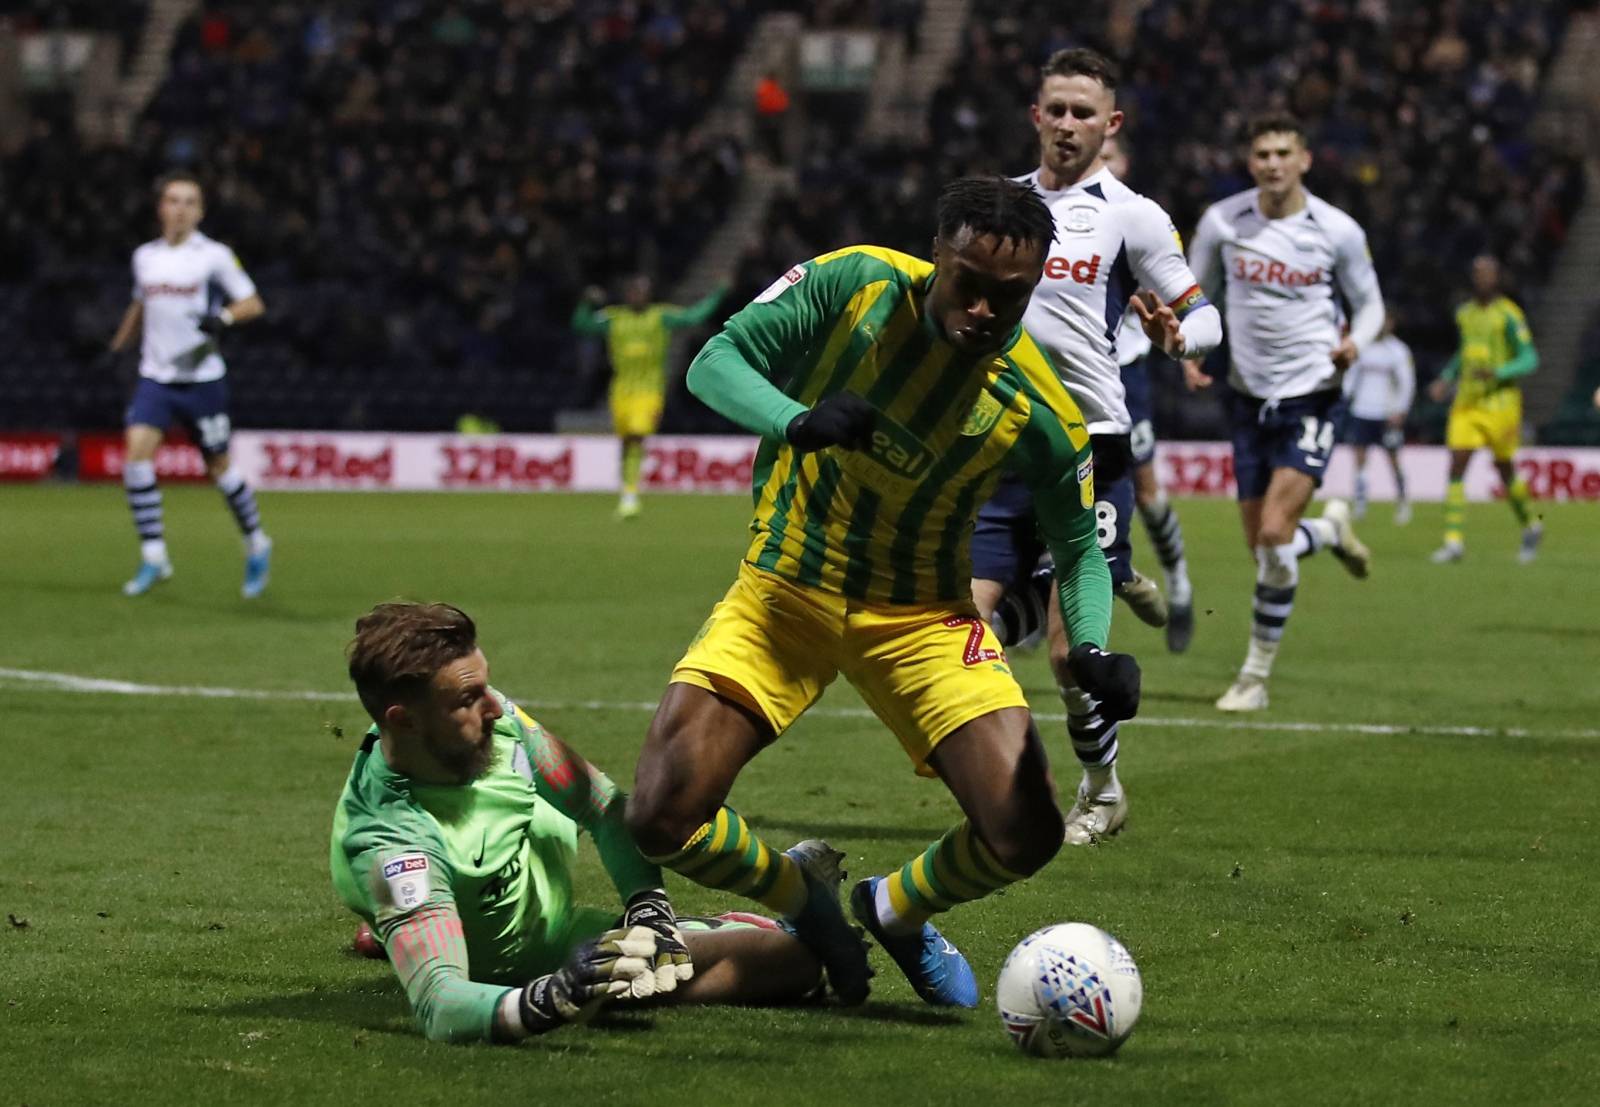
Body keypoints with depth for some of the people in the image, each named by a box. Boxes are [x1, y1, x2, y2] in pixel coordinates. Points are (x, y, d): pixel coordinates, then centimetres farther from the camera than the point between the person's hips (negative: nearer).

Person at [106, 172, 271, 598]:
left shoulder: (214, 256, -5)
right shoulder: (145, 257, 9)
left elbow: (253, 303, -3)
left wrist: (223, 317, -22)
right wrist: (118, 344, 23)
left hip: (202, 379, -3)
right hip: (155, 378, 3)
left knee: (219, 467, 4)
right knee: (136, 453, -16)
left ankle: (256, 545, 27)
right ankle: (154, 558, -10)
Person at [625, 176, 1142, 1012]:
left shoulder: (1038, 410, -16)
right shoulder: (853, 284, -17)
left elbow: (1078, 545, -1)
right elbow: (715, 362, -14)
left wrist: (1092, 650, -21)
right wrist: (795, 422, -36)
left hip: (920, 615, 0)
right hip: (781, 591, 0)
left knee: (1026, 832, -16)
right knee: (660, 817, -17)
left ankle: (897, 909, 21)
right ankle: (800, 904, 18)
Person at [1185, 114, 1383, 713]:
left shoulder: (1338, 232, -7)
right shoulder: (1221, 221, -3)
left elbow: (1369, 302, 7)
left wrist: (1354, 342, -14)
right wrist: (1189, 351, -6)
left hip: (1312, 396, -3)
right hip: (1249, 396, 3)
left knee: (1274, 532, -17)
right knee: (1262, 545, 7)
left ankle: (1257, 673, -5)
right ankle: (1331, 530, 43)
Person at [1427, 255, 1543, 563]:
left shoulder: (1508, 315, -8)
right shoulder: (1464, 313, 12)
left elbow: (1529, 359, -10)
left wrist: (1497, 373, -25)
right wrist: (1446, 379, 13)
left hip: (1500, 401, -5)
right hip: (1467, 401, 5)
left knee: (1505, 469, 7)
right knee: (1457, 466, -9)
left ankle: (1531, 526, 32)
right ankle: (1454, 541, -10)